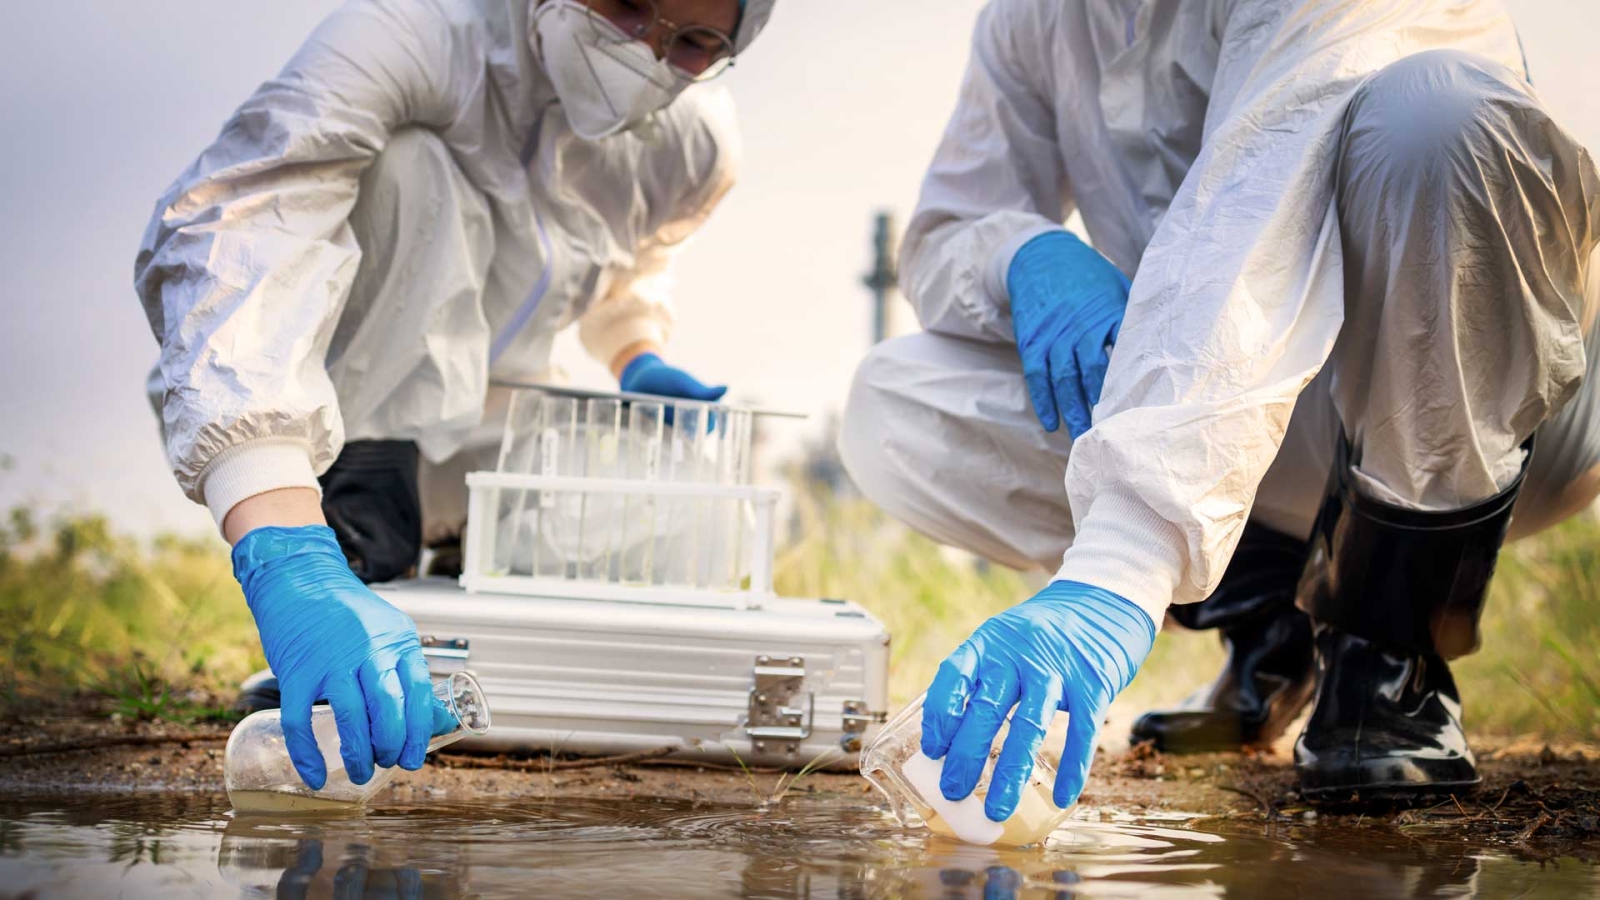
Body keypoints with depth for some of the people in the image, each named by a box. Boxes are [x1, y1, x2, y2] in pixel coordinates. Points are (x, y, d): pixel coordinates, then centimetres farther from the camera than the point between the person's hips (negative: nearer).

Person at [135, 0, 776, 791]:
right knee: (412, 159, -30)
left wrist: (635, 356, -9)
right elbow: (220, 237, -49)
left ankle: (472, 545, 13)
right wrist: (284, 556, -62)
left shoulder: (697, 139, -12)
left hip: (483, 423, 6)